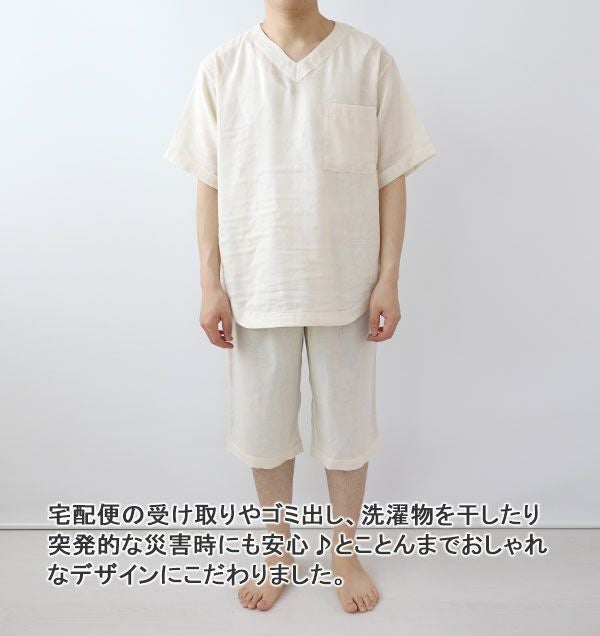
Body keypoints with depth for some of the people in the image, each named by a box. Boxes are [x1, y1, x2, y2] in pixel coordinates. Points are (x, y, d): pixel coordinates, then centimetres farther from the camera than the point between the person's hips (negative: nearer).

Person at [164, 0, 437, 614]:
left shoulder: (369, 60, -1)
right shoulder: (222, 68, 2)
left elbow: (392, 179, 0)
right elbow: (210, 185, 3)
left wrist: (388, 280, -5)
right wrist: (211, 285, -1)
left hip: (346, 285, 0)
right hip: (256, 285, 1)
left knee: (346, 427, 12)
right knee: (263, 427, 13)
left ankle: (345, 552, 37)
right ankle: (280, 550, 39)